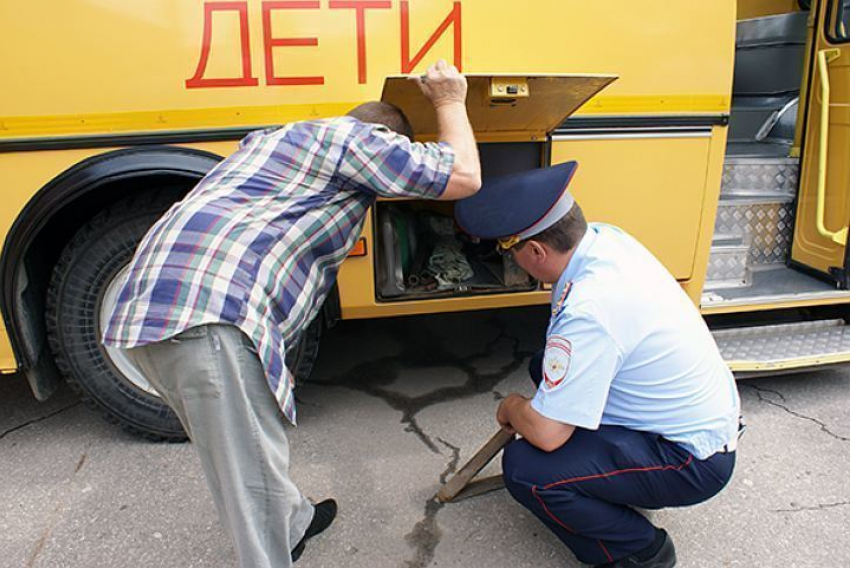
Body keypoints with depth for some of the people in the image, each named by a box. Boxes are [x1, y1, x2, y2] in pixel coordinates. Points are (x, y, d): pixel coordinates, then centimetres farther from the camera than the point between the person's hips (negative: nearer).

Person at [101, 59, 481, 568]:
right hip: (213, 315, -10)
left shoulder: (270, 139, 31)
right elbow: (464, 177, 5)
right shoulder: (357, 137, 5)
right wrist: (450, 102, 21)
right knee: (254, 475, 0)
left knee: (237, 448, 25)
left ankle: (294, 523, 45)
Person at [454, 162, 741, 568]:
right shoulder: (606, 237, -7)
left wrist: (512, 408, -6)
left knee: (524, 467, -21)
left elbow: (546, 432, -28)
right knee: (545, 366, 12)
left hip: (694, 462, -9)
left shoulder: (588, 314, -33)